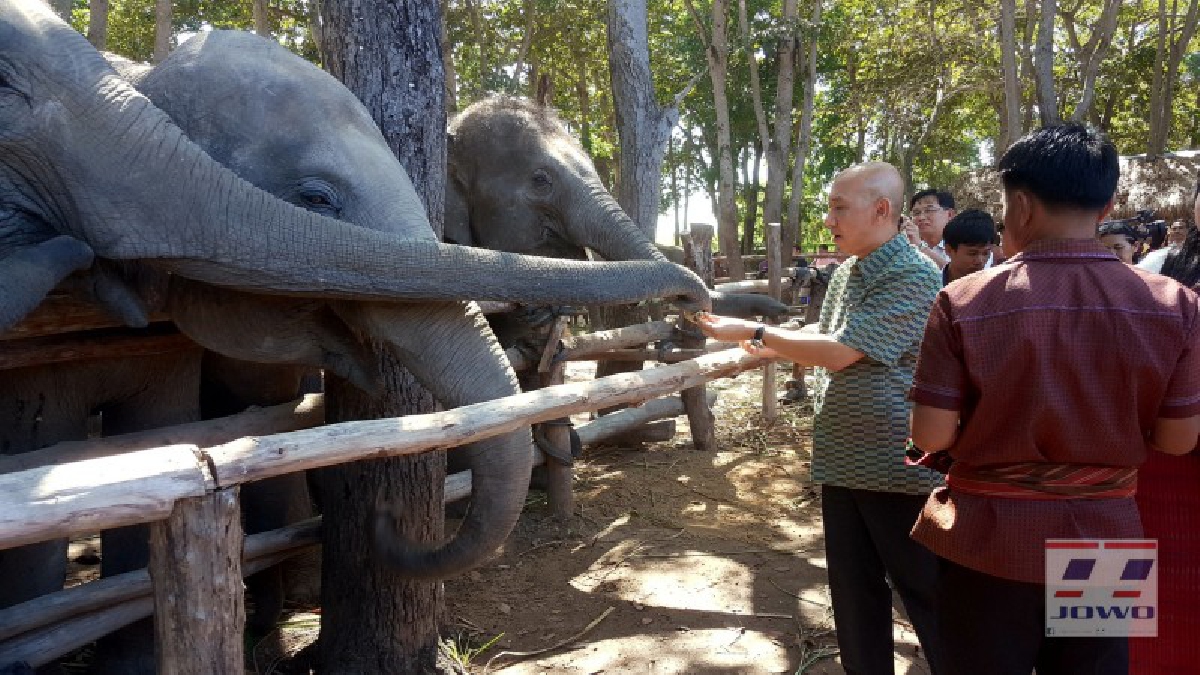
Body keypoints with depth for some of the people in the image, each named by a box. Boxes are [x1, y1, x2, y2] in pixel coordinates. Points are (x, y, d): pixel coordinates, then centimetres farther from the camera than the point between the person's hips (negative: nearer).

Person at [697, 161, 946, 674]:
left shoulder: (914, 277, -17)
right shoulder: (844, 274, 9)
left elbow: (839, 352, -21)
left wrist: (754, 332, -15)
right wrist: (766, 347, 3)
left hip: (898, 467, -8)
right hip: (841, 462, 8)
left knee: (926, 595, 5)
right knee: (853, 593, 17)